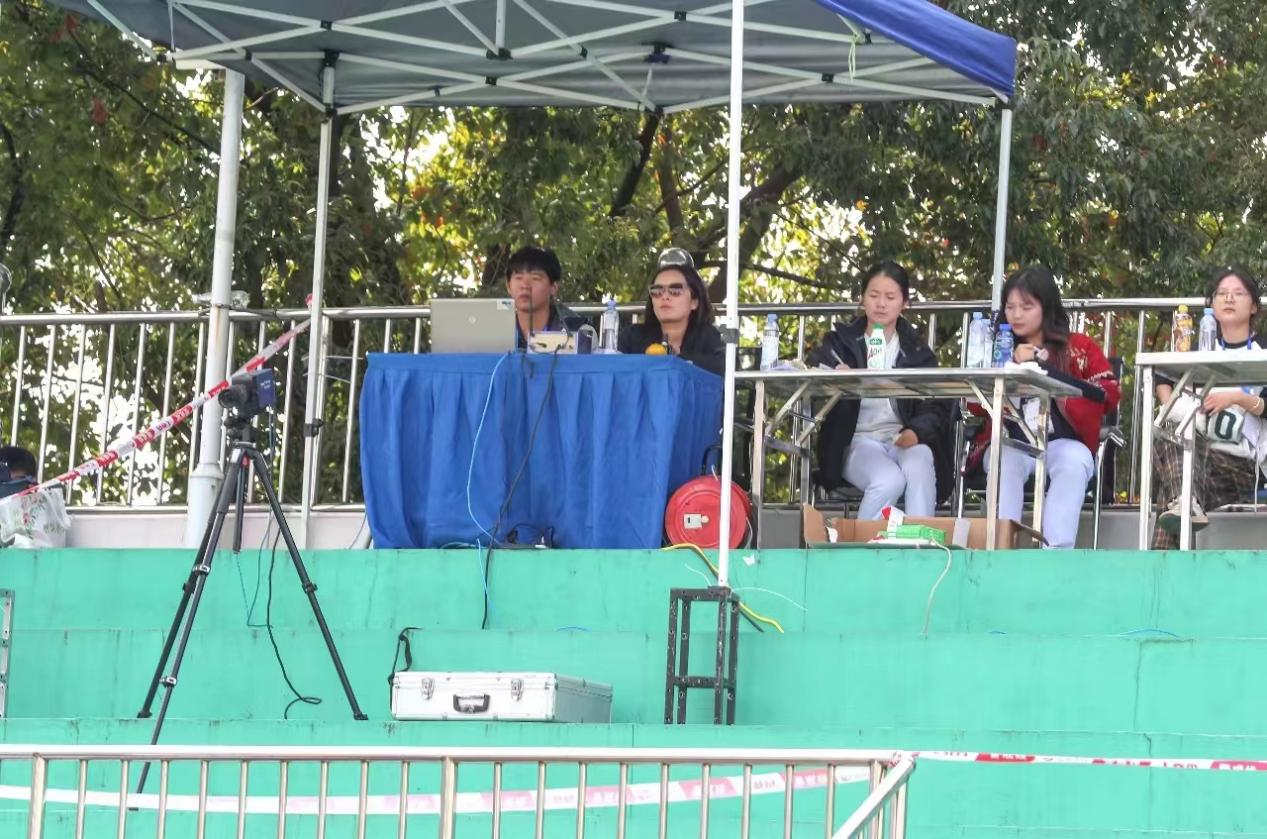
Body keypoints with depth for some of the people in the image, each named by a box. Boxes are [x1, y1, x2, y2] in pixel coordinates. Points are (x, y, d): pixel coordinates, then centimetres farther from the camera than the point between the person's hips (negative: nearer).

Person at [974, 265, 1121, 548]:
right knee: (1005, 463, -33)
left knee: (1073, 462, -35)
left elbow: (1110, 393, 1)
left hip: (1064, 442, -1)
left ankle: (1056, 551, -42)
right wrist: (1013, 367, -6)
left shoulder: (1078, 347, 15)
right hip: (1011, 443, 1)